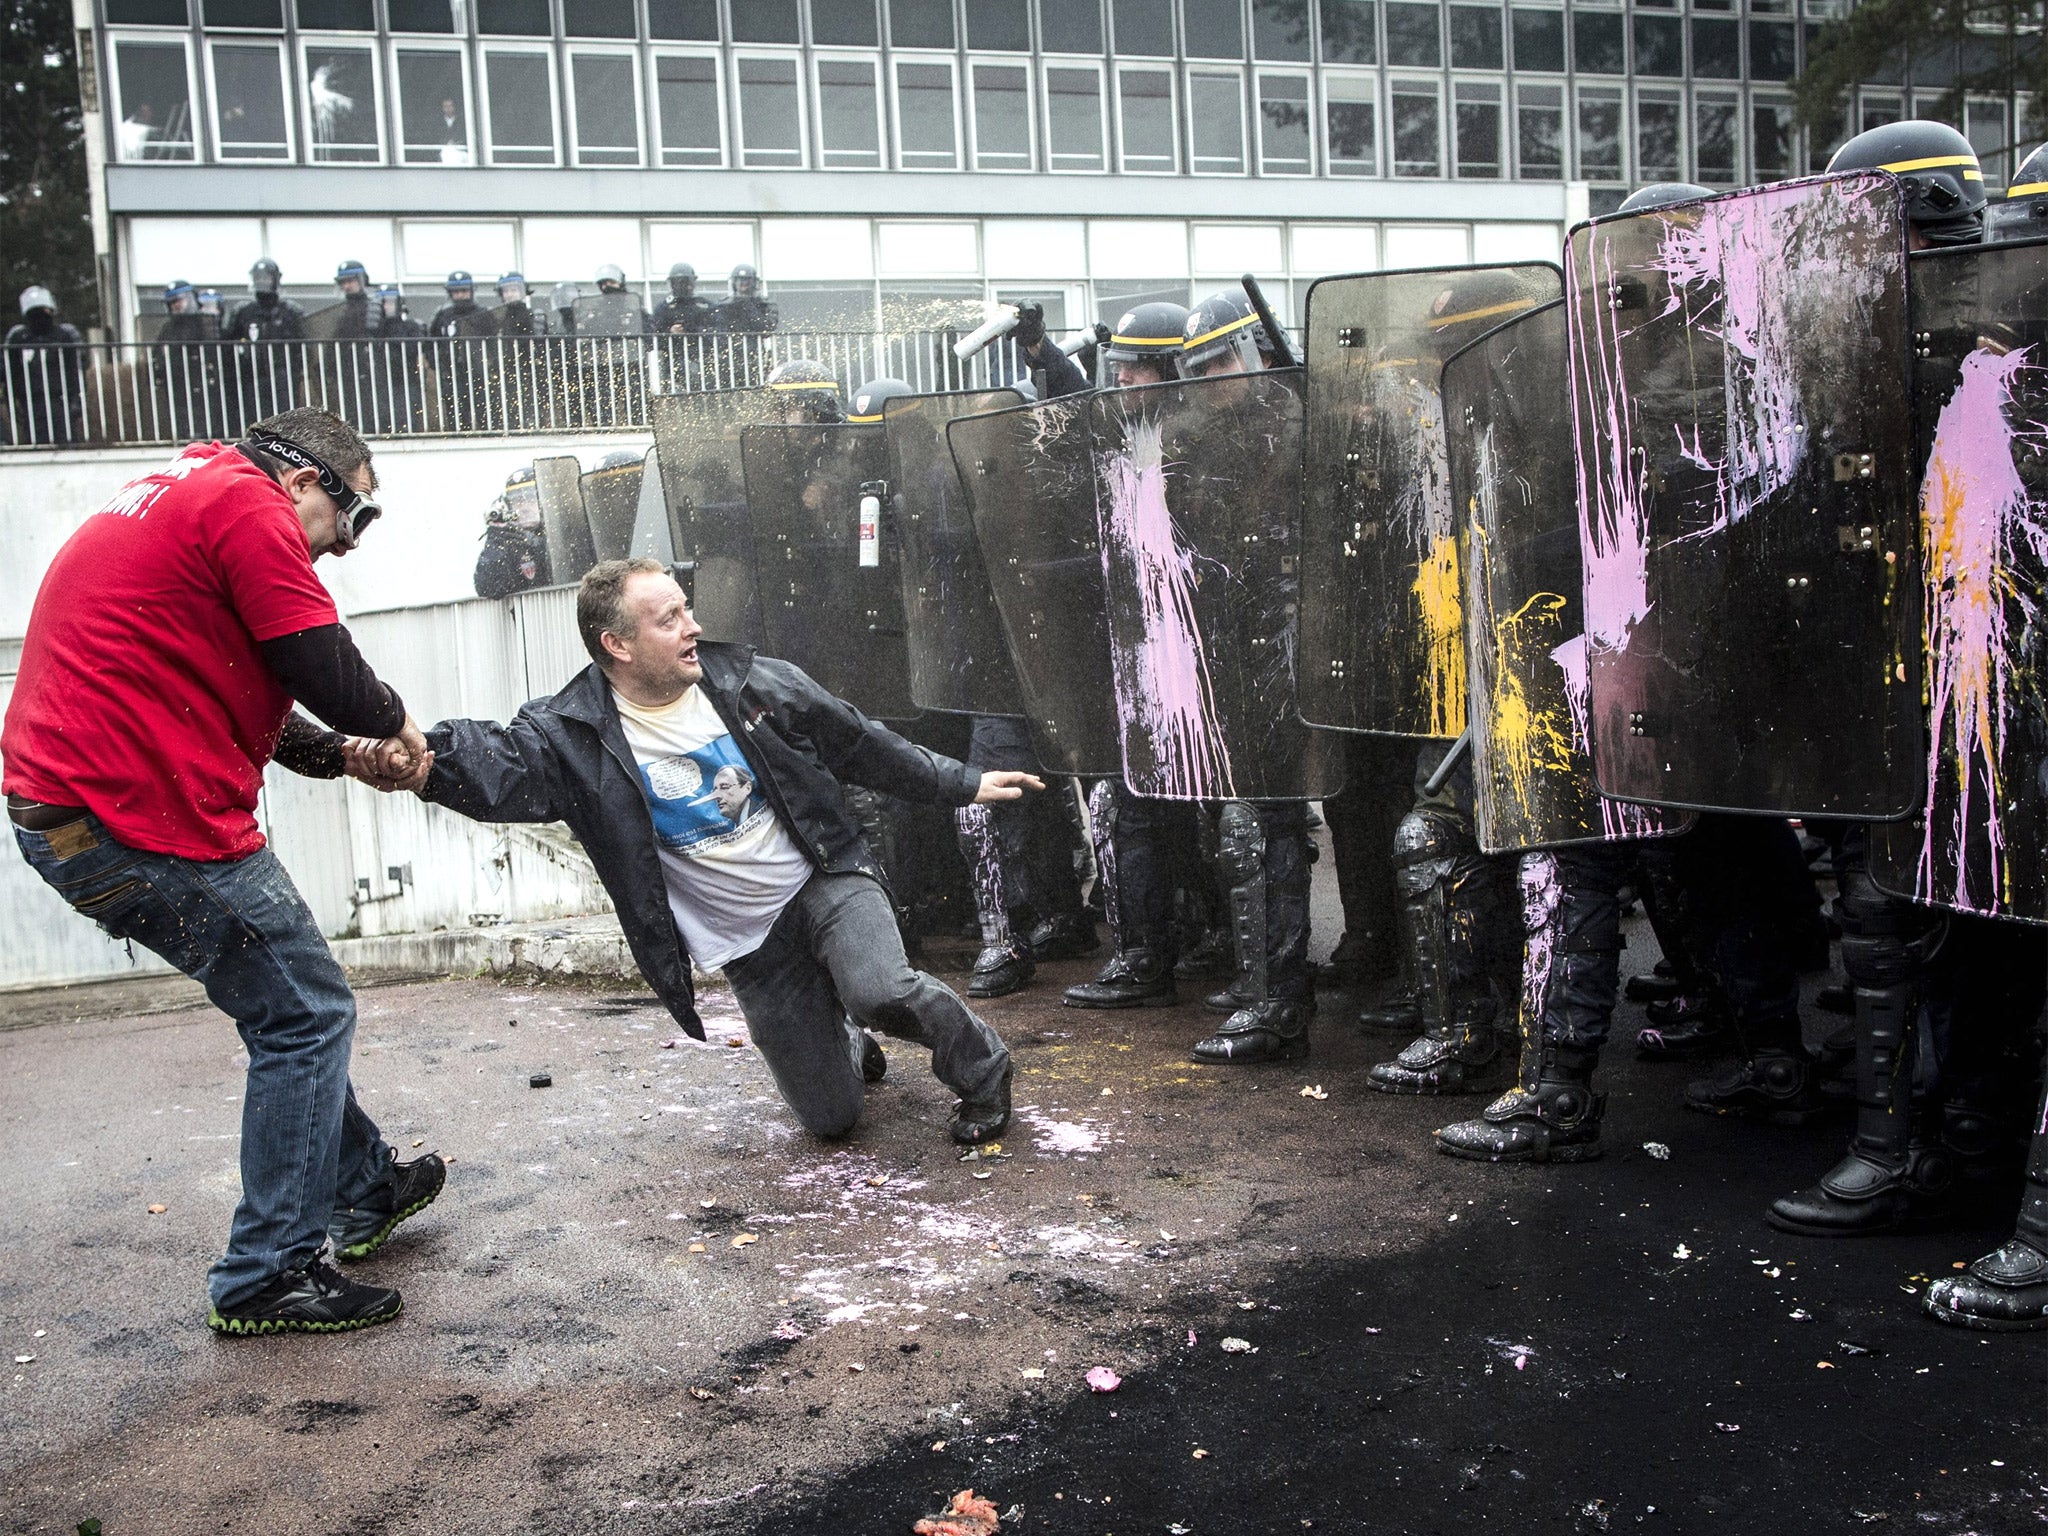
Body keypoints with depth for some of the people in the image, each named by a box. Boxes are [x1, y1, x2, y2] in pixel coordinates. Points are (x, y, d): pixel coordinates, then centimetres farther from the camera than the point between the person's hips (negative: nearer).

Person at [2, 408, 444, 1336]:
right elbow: (323, 669, -14)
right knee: (307, 1018, -1)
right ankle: (269, 1277, 7)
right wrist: (397, 726, 7)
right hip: (143, 821, -11)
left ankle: (362, 1191, 35)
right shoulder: (247, 503, -10)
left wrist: (348, 754, 16)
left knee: (290, 1007, 21)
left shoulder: (175, 498, 24)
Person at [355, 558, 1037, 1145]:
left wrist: (963, 784, 10)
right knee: (830, 1116, 5)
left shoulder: (750, 683, -6)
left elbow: (862, 745, 4)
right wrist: (423, 764, -55)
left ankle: (982, 1069, 1)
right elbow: (502, 764, -33)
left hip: (826, 884, 0)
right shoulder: (575, 736, -13)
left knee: (878, 991, -32)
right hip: (752, 945, 0)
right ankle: (850, 1049, 43)